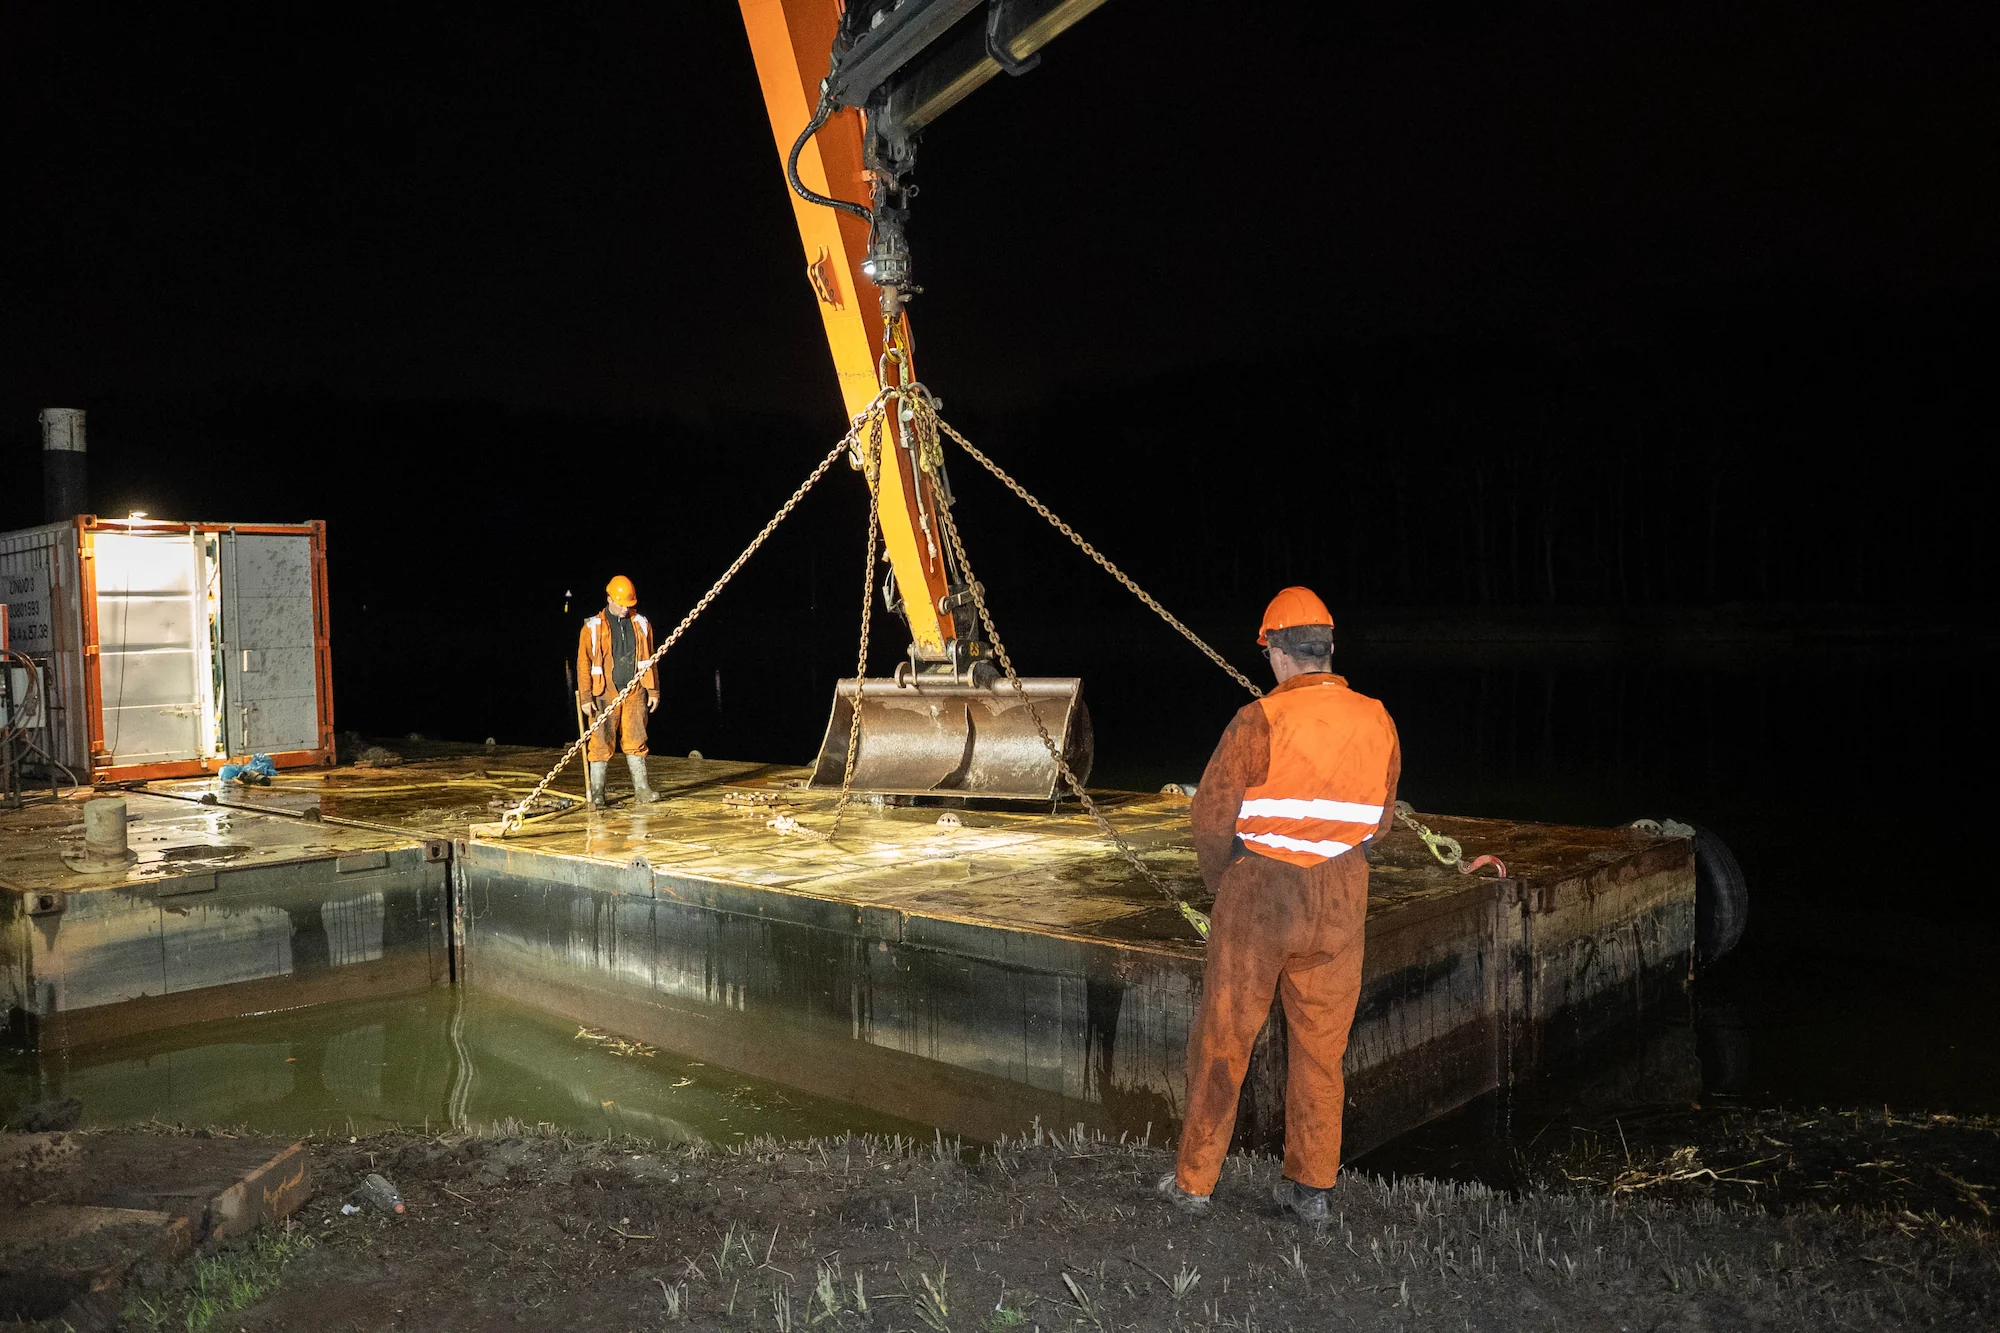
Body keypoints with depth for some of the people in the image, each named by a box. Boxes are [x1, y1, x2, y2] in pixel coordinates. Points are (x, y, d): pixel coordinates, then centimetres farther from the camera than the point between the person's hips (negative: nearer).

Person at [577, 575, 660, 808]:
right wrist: (586, 697, -7)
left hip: (635, 693, 3)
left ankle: (641, 789, 12)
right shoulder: (593, 627, -1)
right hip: (605, 694, -3)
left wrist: (653, 690, 11)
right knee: (600, 744, -2)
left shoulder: (641, 625, 8)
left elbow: (649, 660, 14)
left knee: (636, 741, 6)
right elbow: (583, 663, -2)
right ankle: (597, 794, 3)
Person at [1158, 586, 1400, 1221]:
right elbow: (1379, 819, 10)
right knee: (1321, 1045, 14)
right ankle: (1311, 1185, 21)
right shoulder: (1378, 723, 0)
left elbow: (1212, 815, -10)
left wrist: (1220, 879, 7)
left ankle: (1193, 1181, 17)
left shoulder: (1260, 721, -14)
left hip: (1259, 891, -4)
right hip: (1340, 902, 4)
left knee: (1223, 1037, 8)